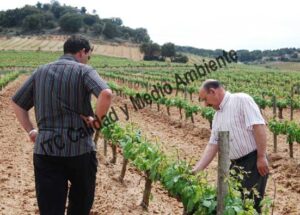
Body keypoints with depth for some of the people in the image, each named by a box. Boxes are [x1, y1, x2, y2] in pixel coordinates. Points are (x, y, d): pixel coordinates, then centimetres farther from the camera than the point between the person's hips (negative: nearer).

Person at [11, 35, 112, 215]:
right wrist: (97, 120, -9)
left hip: (45, 150, 4)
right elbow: (106, 94, -23)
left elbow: (17, 103, 17)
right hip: (80, 149, -3)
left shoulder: (40, 72, 12)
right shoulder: (84, 71, -4)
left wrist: (31, 131, 15)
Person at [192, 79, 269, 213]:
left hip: (253, 161, -8)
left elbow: (259, 126, -19)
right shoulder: (217, 116, 14)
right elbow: (212, 144, 13)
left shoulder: (241, 99, -12)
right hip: (235, 164, 8)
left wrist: (261, 157, -21)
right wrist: (196, 170, 6)